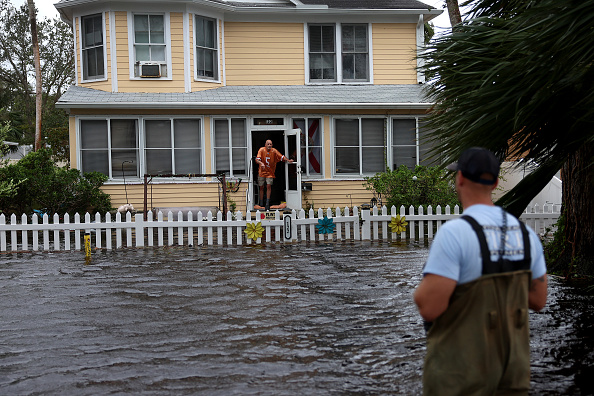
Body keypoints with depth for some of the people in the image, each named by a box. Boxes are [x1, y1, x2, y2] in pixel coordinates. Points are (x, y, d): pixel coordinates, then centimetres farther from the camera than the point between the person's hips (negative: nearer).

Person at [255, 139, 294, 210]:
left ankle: (267, 203, -10)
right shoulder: (261, 150, -10)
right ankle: (261, 203, 20)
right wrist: (261, 163, -40)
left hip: (270, 172, 0)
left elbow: (282, 157, -6)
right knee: (261, 187, 6)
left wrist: (288, 160, -23)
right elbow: (257, 159, -20)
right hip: (262, 172, 0)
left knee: (269, 186, -12)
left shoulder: (274, 151, -6)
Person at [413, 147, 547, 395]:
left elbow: (429, 307, -25)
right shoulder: (525, 233, 1)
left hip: (460, 374, -6)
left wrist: (423, 288, -2)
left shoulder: (454, 233, -21)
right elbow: (538, 300, 8)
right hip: (510, 367, 6)